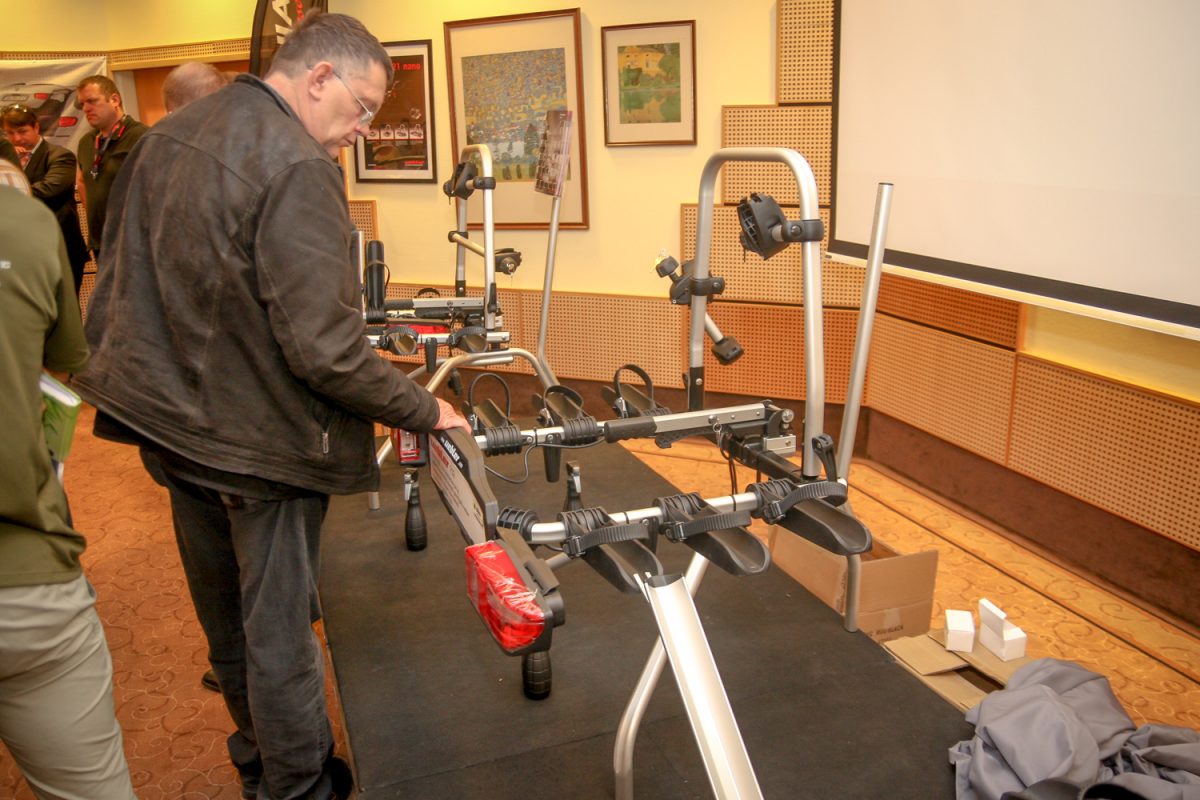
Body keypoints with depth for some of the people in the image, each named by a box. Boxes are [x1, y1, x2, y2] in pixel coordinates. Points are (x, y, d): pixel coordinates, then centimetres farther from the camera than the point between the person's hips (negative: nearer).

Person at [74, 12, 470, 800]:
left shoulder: (165, 137, 6)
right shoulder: (298, 165, -22)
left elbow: (112, 285, 13)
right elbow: (324, 347, -27)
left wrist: (138, 385, 23)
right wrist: (424, 409, -16)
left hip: (170, 423, 9)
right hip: (260, 444, -9)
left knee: (225, 621, 23)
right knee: (280, 631, 8)